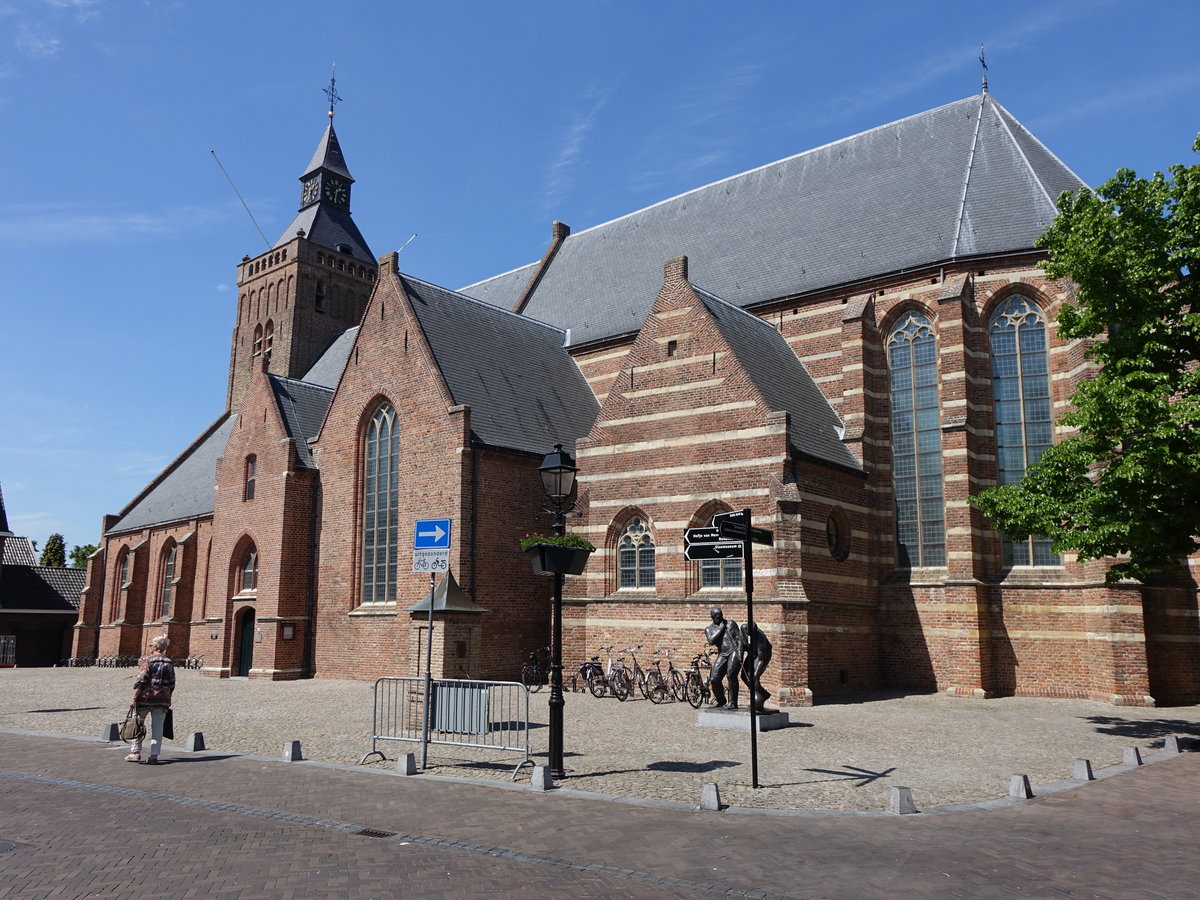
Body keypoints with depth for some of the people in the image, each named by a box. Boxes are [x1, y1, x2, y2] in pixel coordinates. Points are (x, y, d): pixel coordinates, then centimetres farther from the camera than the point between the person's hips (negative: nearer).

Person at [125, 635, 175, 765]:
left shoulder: (147, 659, -7)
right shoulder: (169, 662, 8)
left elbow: (141, 680, -14)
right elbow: (172, 684, 11)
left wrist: (134, 698, -13)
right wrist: (167, 699, 21)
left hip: (146, 697, -4)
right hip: (162, 699, 4)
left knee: (138, 724, 13)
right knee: (157, 727, 4)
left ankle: (135, 752, 14)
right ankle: (154, 755, 1)